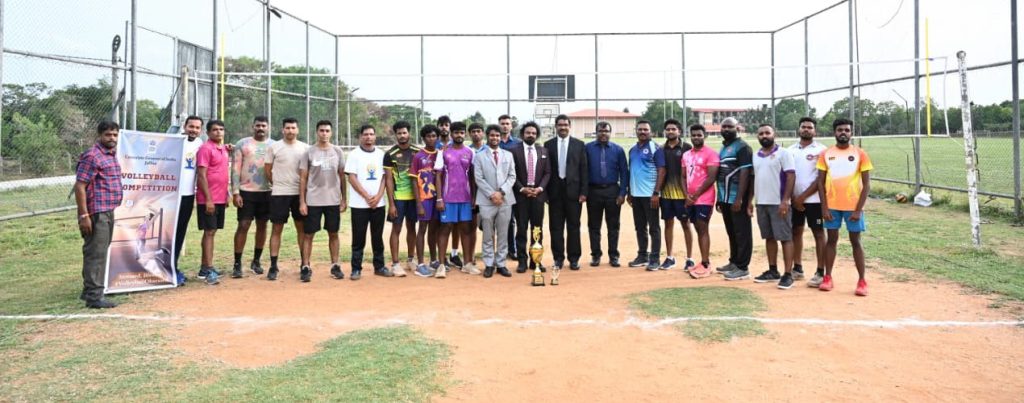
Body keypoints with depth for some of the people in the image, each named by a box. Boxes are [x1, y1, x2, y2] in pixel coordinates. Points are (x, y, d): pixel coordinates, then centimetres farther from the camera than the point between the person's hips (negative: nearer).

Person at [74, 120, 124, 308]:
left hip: (108, 212, 10)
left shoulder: (112, 155, 15)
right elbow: (79, 187, -17)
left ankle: (89, 291, 27)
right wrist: (84, 215, -21)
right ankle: (94, 296, 0)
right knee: (96, 254, -5)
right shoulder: (92, 156, -14)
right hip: (96, 213, -9)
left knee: (100, 253, 16)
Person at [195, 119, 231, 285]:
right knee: (209, 232, -7)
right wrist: (208, 199, -20)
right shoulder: (205, 148, -11)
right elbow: (201, 175, -16)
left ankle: (204, 267, 18)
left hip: (220, 198, 8)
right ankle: (209, 269, -5)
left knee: (212, 231, 11)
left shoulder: (223, 149, 13)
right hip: (208, 199, -8)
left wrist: (226, 195, 17)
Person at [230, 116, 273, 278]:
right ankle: (237, 264, 1)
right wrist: (235, 192, -9)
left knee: (262, 226, 8)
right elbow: (235, 169, -2)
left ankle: (256, 261, 20)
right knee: (243, 226, -5)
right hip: (246, 191, -3)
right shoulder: (242, 144, 1)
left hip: (267, 192, 3)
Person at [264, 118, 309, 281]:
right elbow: (268, 170, 6)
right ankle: (273, 266, 6)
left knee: (302, 227, 7)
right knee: (276, 229, 1)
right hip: (279, 194, -2)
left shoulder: (304, 148, 4)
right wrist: (277, 185, 8)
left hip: (299, 193, 2)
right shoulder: (274, 147, 0)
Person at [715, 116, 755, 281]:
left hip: (737, 198, -9)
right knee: (731, 233, 16)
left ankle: (742, 268, -1)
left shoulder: (742, 147, -9)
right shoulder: (722, 149, 18)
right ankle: (734, 262, 26)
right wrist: (719, 199, 19)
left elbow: (745, 173, -16)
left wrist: (739, 198, -21)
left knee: (742, 233, -4)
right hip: (725, 198, 9)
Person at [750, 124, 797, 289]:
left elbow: (791, 176, -12)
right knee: (769, 238, 13)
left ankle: (788, 274, -1)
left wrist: (785, 200, -19)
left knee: (785, 238, -3)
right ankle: (773, 271, 22)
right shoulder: (756, 156, 13)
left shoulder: (783, 153, -6)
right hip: (761, 203, 7)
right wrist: (750, 201, 13)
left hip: (778, 203, -6)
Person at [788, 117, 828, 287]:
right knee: (796, 232, 11)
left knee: (818, 234, 0)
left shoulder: (821, 150, -6)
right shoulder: (791, 150, 9)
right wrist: (793, 198, 0)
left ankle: (821, 272, 3)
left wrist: (803, 196, -13)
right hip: (794, 200, 5)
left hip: (813, 199, -5)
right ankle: (797, 268, 21)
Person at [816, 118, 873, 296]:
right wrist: (824, 207, -5)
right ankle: (827, 277, 15)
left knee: (855, 241, 5)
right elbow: (820, 182, 3)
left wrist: (858, 209, -11)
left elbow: (866, 184, -4)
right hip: (832, 206, 2)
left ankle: (862, 281, 9)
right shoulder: (826, 154, 2)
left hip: (853, 206, -2)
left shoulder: (860, 154, -3)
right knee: (832, 239, 8)